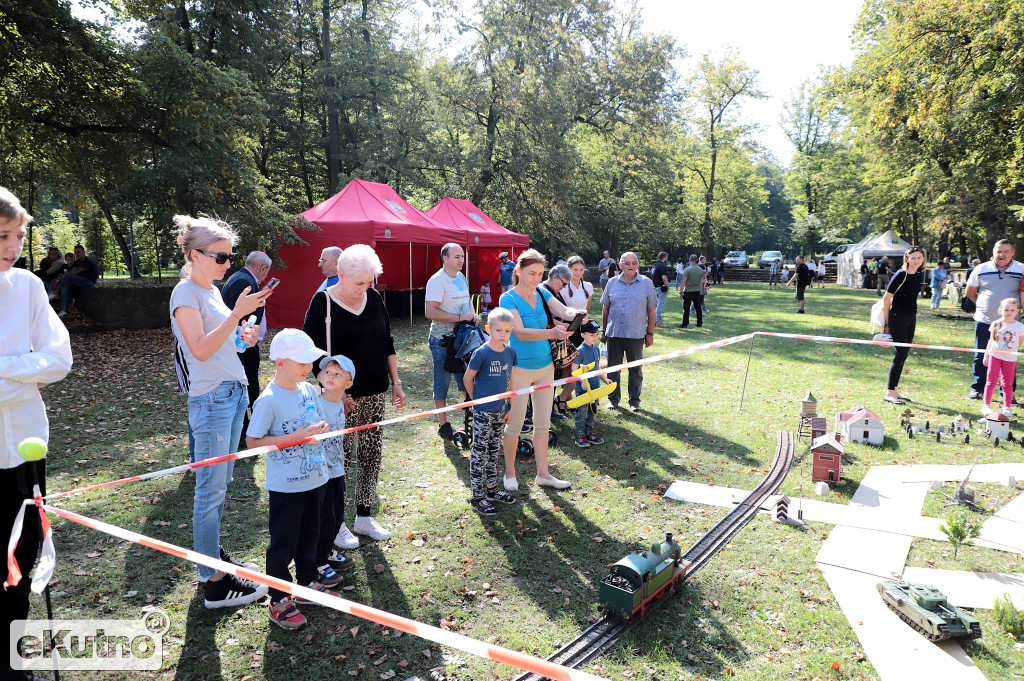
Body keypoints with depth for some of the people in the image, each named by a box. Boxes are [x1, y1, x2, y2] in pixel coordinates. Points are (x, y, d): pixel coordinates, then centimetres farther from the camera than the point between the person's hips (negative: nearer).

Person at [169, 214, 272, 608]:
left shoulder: (212, 290, 15)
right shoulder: (186, 293, -11)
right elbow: (200, 349, -21)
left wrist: (242, 339, 5)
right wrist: (237, 313, -26)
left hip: (234, 393, 9)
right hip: (211, 399, -9)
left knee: (220, 484, 16)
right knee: (211, 490, -3)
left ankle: (213, 554, 29)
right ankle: (213, 583, 4)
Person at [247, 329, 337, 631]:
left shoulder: (309, 390, 1)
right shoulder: (268, 401, -19)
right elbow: (252, 441, -18)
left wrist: (320, 428, -6)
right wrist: (295, 437, -24)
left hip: (315, 479, 7)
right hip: (285, 486, -7)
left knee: (309, 536, 21)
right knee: (283, 544, 6)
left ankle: (308, 583, 39)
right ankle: (279, 600, 20)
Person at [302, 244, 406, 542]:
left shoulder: (375, 298, 6)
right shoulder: (323, 303, -9)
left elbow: (387, 344, 14)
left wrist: (396, 384, 11)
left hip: (375, 394, 5)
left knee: (372, 456, 10)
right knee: (340, 459, 2)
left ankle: (364, 517, 26)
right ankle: (336, 523, 18)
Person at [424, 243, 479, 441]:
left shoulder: (461, 277, 11)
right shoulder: (437, 281, -16)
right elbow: (430, 312, -23)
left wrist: (473, 315, 6)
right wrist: (459, 317, -23)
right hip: (443, 339, -8)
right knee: (442, 382, 3)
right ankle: (443, 425, 13)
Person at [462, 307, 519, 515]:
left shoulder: (510, 352, 2)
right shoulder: (482, 353, -16)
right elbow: (468, 378, -7)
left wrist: (511, 406, 8)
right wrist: (477, 400, 2)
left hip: (501, 410, 6)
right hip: (483, 412, -6)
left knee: (494, 450, 18)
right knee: (479, 452, 1)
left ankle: (492, 489, 31)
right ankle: (477, 497, 9)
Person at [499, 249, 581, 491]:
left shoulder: (542, 294, 4)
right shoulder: (508, 298, -13)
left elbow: (564, 311, -6)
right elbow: (520, 332, -25)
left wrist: (575, 314, -30)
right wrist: (551, 333, -39)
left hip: (545, 365, 6)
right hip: (520, 368, -6)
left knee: (543, 423, 12)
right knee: (515, 424, 4)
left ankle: (543, 474, 24)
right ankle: (510, 473, 22)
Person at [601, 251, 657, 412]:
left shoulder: (646, 283, 1)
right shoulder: (612, 283, 6)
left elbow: (651, 310, 3)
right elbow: (605, 309, 11)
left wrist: (650, 333, 0)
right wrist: (604, 331, 10)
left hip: (636, 334, -2)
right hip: (614, 333, 2)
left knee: (636, 369, 7)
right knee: (613, 368, 9)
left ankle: (635, 400, 20)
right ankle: (613, 398, 24)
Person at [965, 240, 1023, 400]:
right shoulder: (981, 269, 3)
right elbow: (969, 292, 13)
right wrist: (984, 304, 9)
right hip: (984, 321, 1)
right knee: (981, 357, 8)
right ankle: (977, 389, 18)